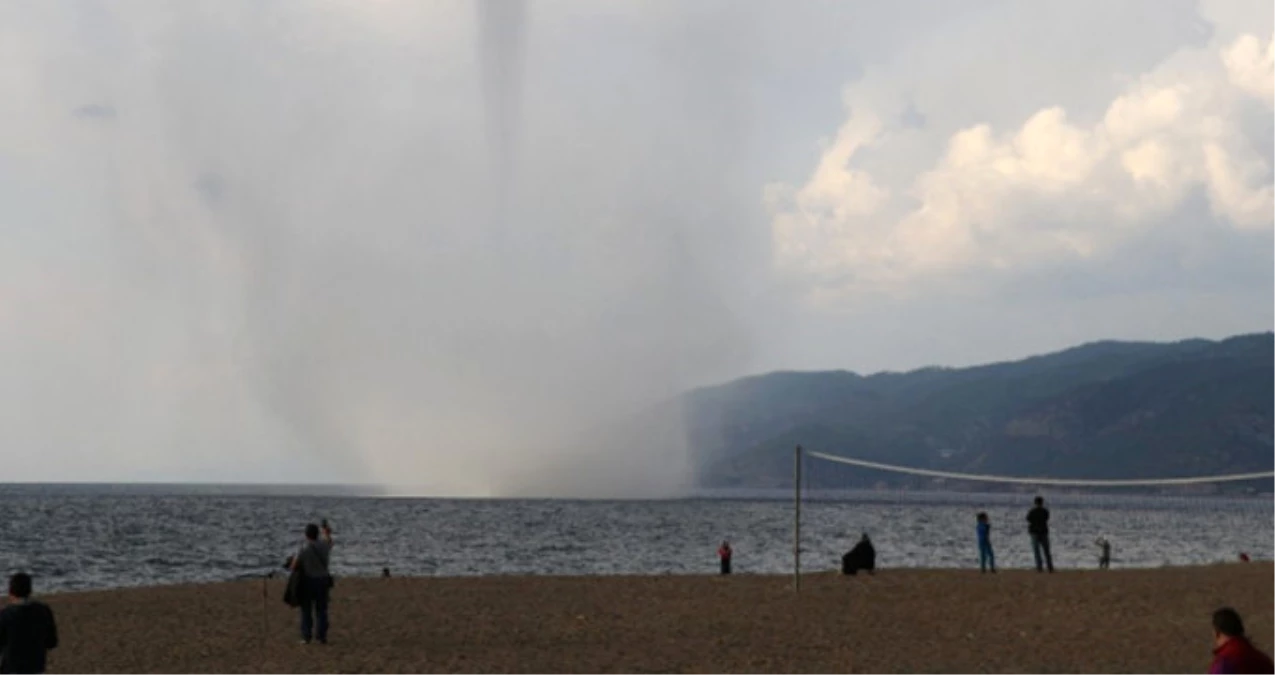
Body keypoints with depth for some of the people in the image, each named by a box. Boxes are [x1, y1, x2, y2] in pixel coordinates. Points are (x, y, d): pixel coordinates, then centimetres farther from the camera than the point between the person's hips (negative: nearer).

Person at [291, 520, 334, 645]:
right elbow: (329, 541, 25)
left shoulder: (304, 549, -15)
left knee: (306, 610, 6)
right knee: (321, 610, 8)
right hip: (323, 581, 3)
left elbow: (294, 567, -12)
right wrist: (327, 533, 46)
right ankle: (322, 637, 4)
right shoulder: (323, 545, -2)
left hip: (307, 582, -3)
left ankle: (306, 637, 4)